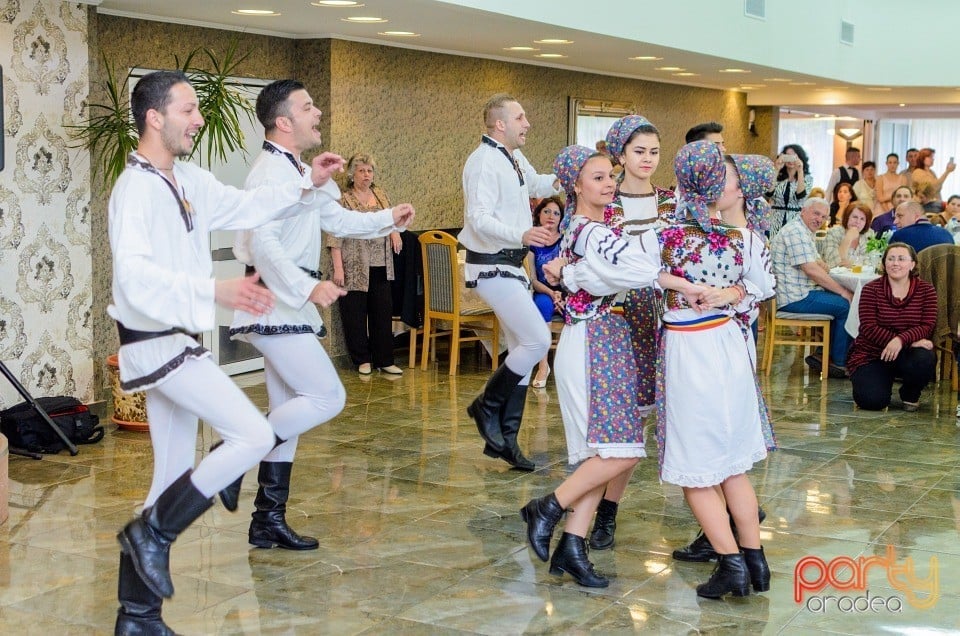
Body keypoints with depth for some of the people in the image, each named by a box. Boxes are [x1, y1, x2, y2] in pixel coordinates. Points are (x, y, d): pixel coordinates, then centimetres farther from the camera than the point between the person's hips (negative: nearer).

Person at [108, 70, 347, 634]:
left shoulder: (188, 179, 8)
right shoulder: (136, 189, -18)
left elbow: (245, 207, 21)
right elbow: (135, 275, -32)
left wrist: (307, 184, 7)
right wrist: (214, 291, -43)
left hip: (176, 344, 9)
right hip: (157, 343, -9)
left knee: (175, 480, 12)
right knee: (255, 435, -15)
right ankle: (154, 533, -1)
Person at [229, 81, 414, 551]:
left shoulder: (298, 173, 17)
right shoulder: (271, 174, -16)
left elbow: (336, 219, 30)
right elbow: (262, 245, -28)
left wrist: (388, 218, 20)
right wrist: (309, 287, -39)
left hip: (289, 305, 10)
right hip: (275, 305, -10)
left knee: (289, 412, 11)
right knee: (327, 397, -13)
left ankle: (269, 521, 17)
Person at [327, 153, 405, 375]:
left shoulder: (380, 194, 11)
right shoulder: (343, 200, -6)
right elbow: (335, 237, -10)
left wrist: (394, 230, 4)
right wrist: (338, 268, -15)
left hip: (381, 268, 5)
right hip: (355, 269, -5)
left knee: (383, 314, 5)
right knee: (355, 315, 2)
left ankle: (384, 361, 13)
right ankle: (362, 360, 14)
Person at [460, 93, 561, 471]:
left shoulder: (515, 158, 13)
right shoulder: (484, 162, -17)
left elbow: (537, 186, 35)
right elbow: (479, 218, -29)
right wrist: (522, 235, -43)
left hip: (512, 266, 10)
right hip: (492, 267, -10)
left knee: (523, 349, 10)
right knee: (538, 341, -16)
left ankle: (503, 439, 15)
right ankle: (487, 406, 3)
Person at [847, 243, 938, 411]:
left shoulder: (926, 290, 0)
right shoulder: (871, 289, -4)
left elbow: (928, 326, -10)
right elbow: (868, 328, -14)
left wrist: (901, 340, -32)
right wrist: (912, 341, -25)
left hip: (907, 354, 1)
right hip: (871, 355, -1)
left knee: (925, 359, -34)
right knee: (872, 401, -24)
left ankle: (910, 394, 0)